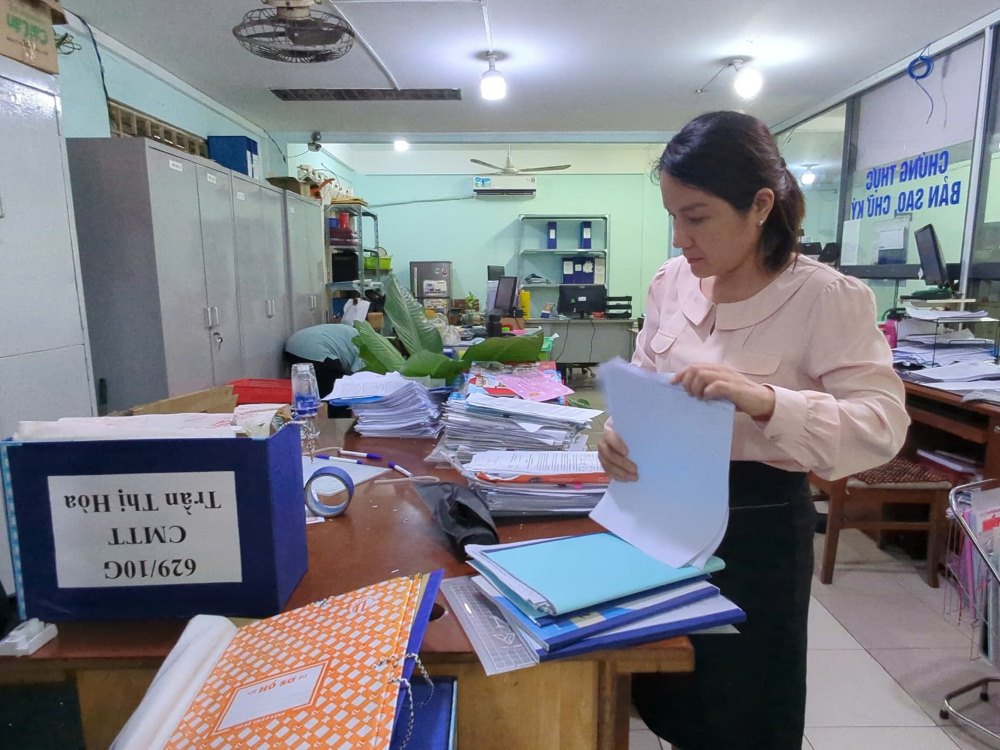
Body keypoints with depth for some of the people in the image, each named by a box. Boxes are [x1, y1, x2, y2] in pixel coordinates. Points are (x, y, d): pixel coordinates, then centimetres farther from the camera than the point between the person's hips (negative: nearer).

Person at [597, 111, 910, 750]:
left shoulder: (828, 297, -16)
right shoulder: (672, 282, -1)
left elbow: (882, 425, -21)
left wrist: (765, 402, -37)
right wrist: (622, 432, -16)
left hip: (757, 524, -5)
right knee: (660, 694, 24)